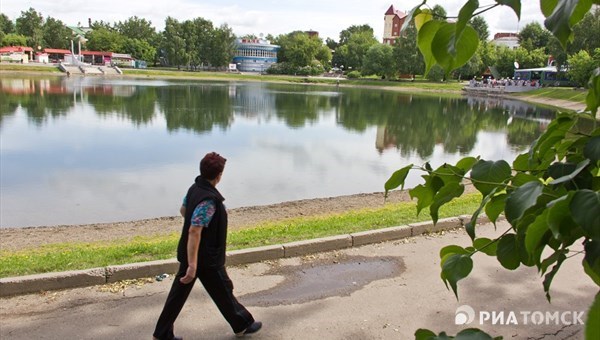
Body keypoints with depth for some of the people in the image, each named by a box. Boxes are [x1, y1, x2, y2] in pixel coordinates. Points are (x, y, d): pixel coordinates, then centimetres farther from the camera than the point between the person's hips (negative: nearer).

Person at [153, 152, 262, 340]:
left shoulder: (194, 188, 0)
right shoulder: (208, 200, -28)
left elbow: (183, 210, 18)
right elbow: (194, 232, -31)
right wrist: (192, 265, -30)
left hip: (189, 253, 8)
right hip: (206, 259, -8)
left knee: (179, 292, 15)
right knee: (223, 291, 11)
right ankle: (242, 324, 30)